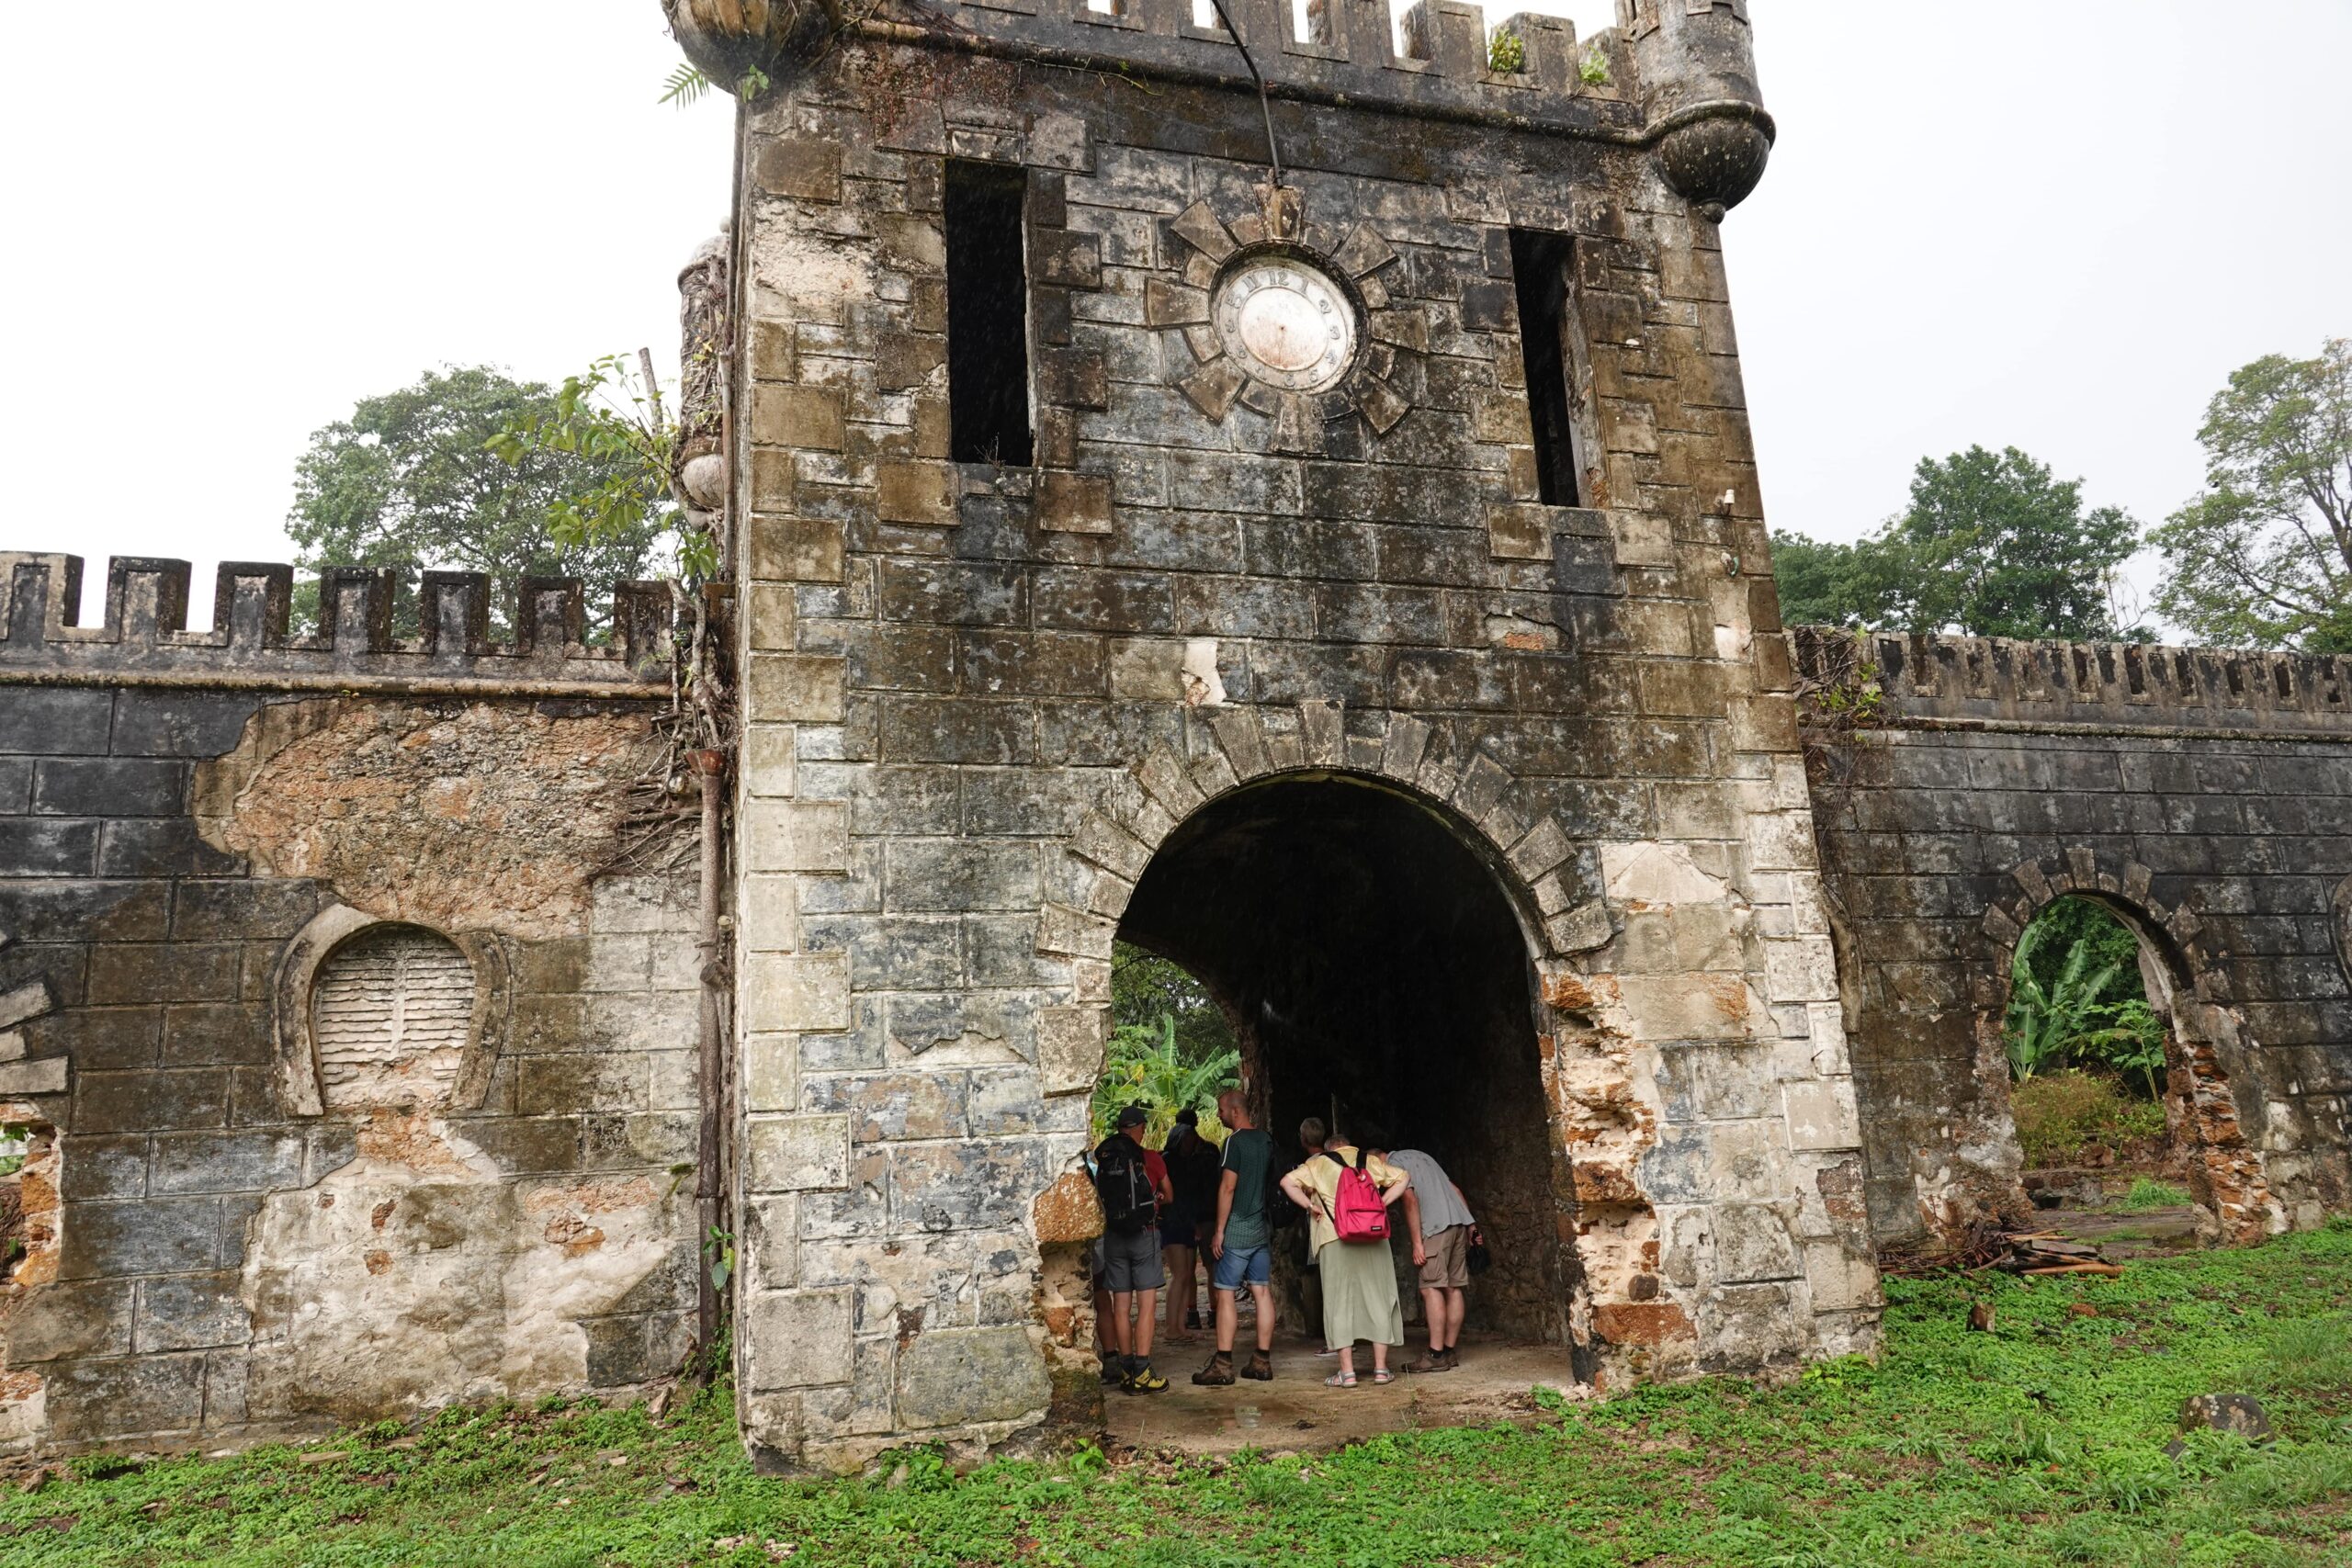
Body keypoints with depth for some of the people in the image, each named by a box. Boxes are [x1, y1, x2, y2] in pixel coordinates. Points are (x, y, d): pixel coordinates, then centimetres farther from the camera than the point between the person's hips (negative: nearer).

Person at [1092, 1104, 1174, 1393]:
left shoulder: (1104, 1160, 2)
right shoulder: (1151, 1158, -6)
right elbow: (1168, 1196, 10)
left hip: (1113, 1236, 4)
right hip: (1144, 1233, -4)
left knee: (1121, 1307, 9)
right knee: (1146, 1305, -2)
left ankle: (1126, 1371, 13)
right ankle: (1142, 1374, -6)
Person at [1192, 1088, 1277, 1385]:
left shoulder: (1235, 1141, -13)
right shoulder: (1266, 1140, 11)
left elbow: (1228, 1186, -17)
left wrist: (1219, 1230, -13)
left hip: (1236, 1230, -8)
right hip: (1262, 1227, 8)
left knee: (1225, 1294, -4)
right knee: (1262, 1292, 8)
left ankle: (1223, 1365, -4)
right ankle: (1263, 1362, 12)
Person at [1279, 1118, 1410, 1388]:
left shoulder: (1318, 1164, 8)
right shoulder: (1370, 1161, 15)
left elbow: (1288, 1182, -5)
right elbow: (1404, 1178, 12)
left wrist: (1311, 1207, 1)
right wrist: (1381, 1202, 7)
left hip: (1334, 1240, -2)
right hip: (1373, 1239, 2)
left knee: (1340, 1303, 4)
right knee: (1378, 1300, 10)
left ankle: (1347, 1371, 2)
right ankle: (1381, 1368, 11)